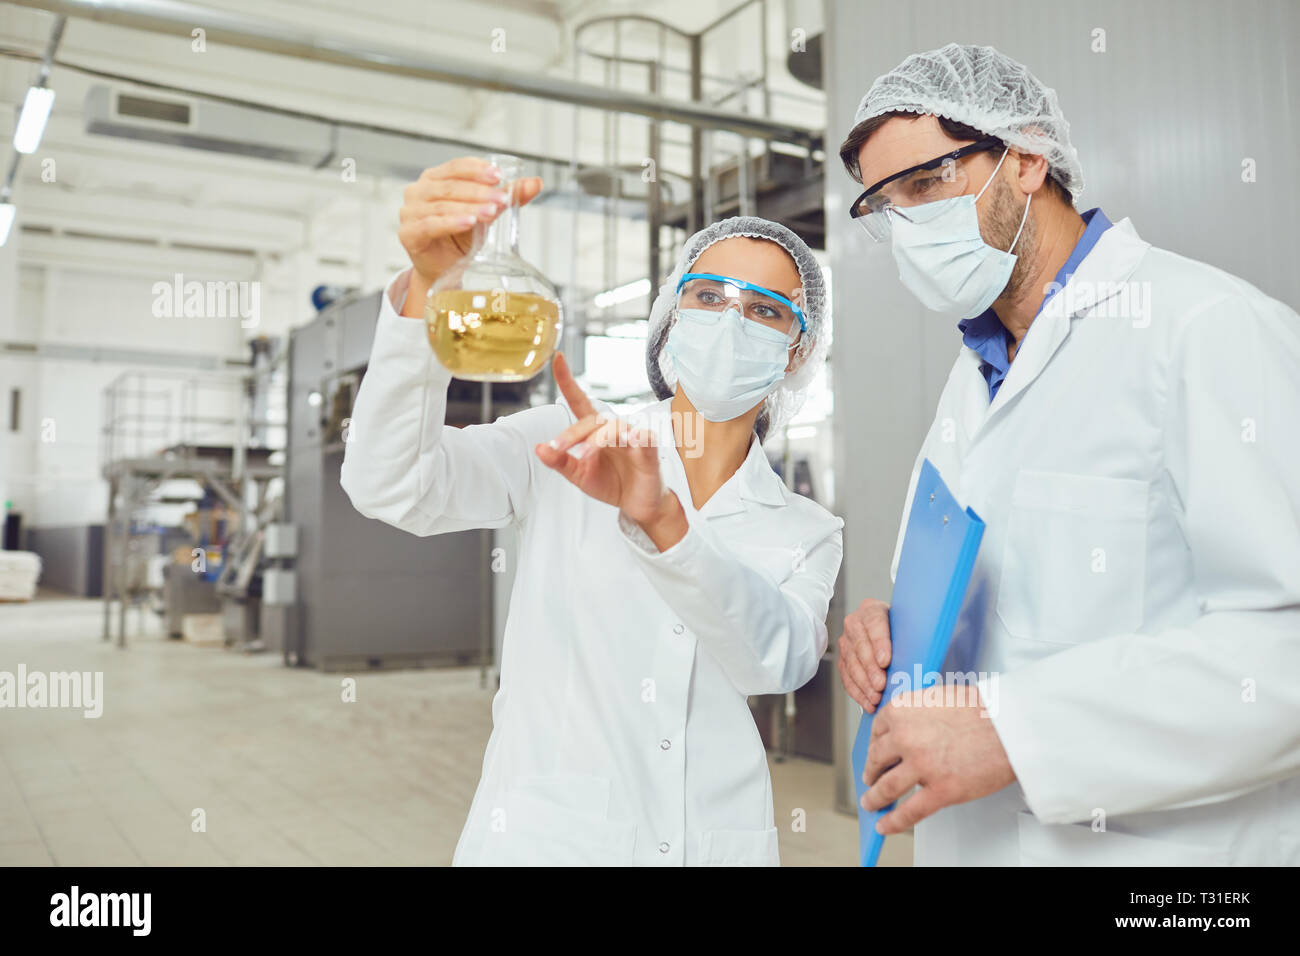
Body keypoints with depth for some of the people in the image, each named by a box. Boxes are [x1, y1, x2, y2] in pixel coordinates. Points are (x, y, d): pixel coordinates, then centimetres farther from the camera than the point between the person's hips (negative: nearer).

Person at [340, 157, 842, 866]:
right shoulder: (564, 444, -2)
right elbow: (392, 486, -17)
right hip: (539, 838, -2)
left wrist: (660, 522, -35)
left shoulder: (807, 534, 2)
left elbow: (778, 657, -18)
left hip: (717, 843, 2)